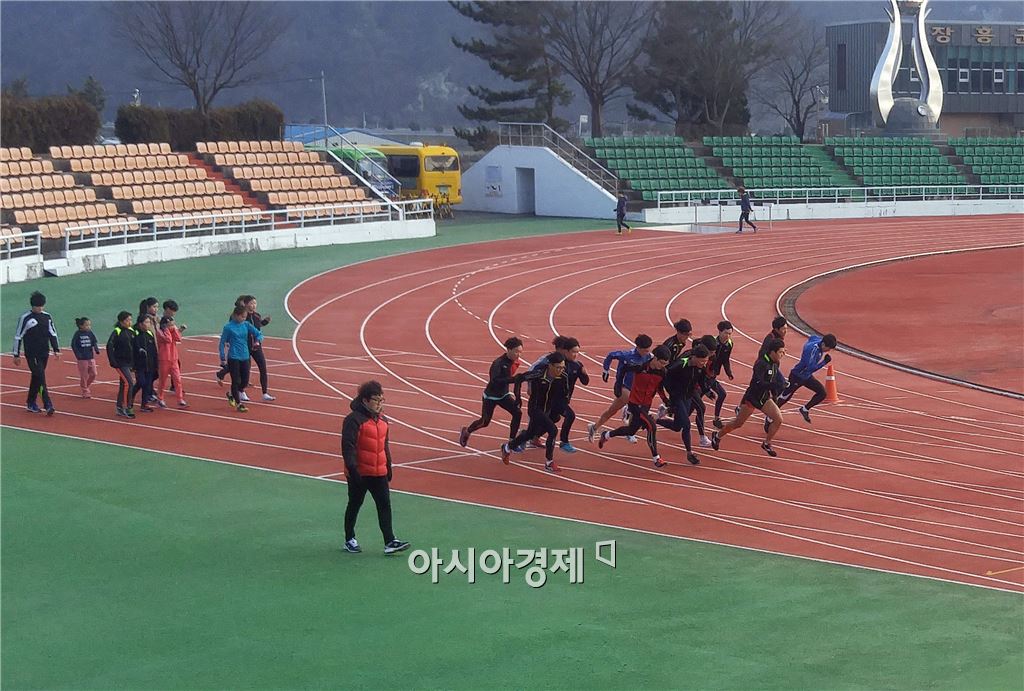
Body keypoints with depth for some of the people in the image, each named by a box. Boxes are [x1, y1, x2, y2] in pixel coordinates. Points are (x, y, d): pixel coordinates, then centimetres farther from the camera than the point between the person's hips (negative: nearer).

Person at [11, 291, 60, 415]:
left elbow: (53, 334, 15)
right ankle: (47, 405, -17)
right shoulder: (25, 318, -8)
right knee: (40, 378, -12)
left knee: (36, 378, 12)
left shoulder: (47, 317, 7)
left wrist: (56, 350, 7)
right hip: (32, 354, -5)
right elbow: (18, 337, -4)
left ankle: (30, 403, 23)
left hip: (44, 353, 5)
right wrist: (16, 355, -4)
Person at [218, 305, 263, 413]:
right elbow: (222, 343, -4)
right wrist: (223, 359, -8)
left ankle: (232, 394, 31)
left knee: (245, 380, 6)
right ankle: (238, 404, 6)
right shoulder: (228, 327, -8)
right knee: (236, 381, -3)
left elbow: (259, 333, 5)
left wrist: (257, 341, -17)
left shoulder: (246, 325, 5)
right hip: (233, 358, -5)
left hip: (244, 357, 5)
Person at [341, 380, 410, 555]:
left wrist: (388, 467, 20)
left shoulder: (382, 420, 10)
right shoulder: (354, 420, -15)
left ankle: (390, 542, -4)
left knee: (384, 504, -1)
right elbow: (348, 447, -19)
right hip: (359, 473, -6)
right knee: (355, 505, 8)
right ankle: (350, 540, 23)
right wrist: (352, 469, -24)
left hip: (379, 473, 6)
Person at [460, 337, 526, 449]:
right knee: (485, 421, 4)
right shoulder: (498, 363, -28)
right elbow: (495, 380, -42)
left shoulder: (513, 362, -5)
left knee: (518, 413, -13)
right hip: (491, 396, -6)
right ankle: (466, 432, 35)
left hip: (503, 395, 6)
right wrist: (514, 379, -49)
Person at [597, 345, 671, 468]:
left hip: (647, 404, 7)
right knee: (651, 426, -20)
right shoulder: (640, 367, -23)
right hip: (635, 402, -7)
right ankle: (656, 458, -10)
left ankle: (606, 435, 44)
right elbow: (625, 367, -7)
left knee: (631, 430, 19)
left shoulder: (662, 372, -7)